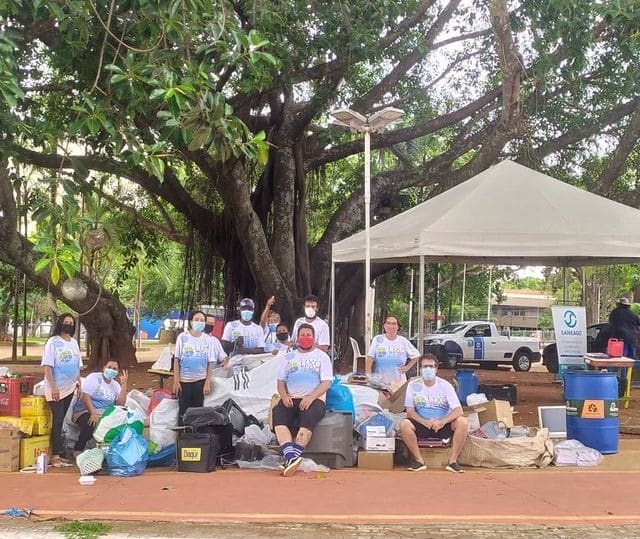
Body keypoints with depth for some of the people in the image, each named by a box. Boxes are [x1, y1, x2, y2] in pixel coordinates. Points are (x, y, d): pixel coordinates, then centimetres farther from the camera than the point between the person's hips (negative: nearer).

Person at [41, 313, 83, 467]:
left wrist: (79, 385, 12)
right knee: (57, 421, -8)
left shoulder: (74, 342, 11)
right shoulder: (53, 342, -8)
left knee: (60, 421, 9)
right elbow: (47, 366, -13)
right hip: (55, 389, -6)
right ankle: (57, 455, -7)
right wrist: (53, 387, -19)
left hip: (69, 388, 6)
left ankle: (57, 454, 13)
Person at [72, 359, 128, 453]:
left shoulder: (115, 385, 14)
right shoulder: (94, 378, -1)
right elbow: (86, 396, -15)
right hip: (86, 411, -5)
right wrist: (93, 414, -27)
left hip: (105, 413, 5)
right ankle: (78, 450, -17)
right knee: (91, 425, -37)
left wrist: (124, 384, -5)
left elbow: (120, 403, 0)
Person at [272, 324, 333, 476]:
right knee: (278, 414, -30)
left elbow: (326, 382, 1)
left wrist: (311, 397, -17)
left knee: (309, 417, -36)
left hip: (314, 399, -3)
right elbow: (281, 381, 17)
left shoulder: (322, 356, 13)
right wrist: (284, 396, -6)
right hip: (290, 399, 3)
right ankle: (291, 457, -43)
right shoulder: (288, 357, 24)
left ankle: (292, 458, -44)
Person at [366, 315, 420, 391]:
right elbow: (370, 358, -1)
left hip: (398, 382, 1)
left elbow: (416, 355, 14)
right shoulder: (378, 339, 2)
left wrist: (407, 367, 4)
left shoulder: (403, 341, 5)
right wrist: (368, 376, -10)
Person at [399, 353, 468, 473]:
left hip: (443, 425, 0)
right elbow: (410, 411, -4)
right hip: (422, 425, 0)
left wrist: (442, 422, -29)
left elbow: (458, 410, -11)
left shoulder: (445, 385, -3)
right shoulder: (413, 385, -1)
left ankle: (453, 461, -17)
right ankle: (419, 460, -16)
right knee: (404, 424, -30)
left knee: (462, 422, -28)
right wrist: (425, 422, -23)